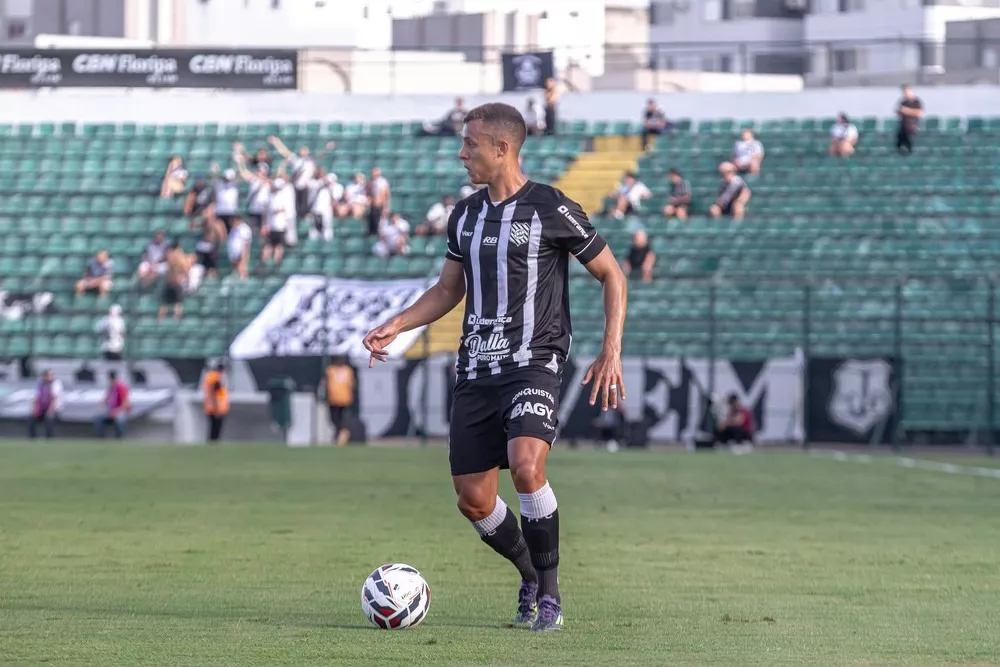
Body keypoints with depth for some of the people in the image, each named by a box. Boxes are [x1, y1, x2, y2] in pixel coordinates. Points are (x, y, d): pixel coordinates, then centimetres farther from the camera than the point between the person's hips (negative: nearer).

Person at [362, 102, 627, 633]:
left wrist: (611, 350, -7)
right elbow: (447, 290, 24)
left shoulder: (551, 210, -6)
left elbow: (611, 275, 1)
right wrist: (395, 326, 8)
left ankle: (550, 594, -13)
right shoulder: (465, 215, 12)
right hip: (476, 369, 6)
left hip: (532, 364, -6)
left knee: (526, 468, -28)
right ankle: (530, 578, 27)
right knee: (473, 500, 2)